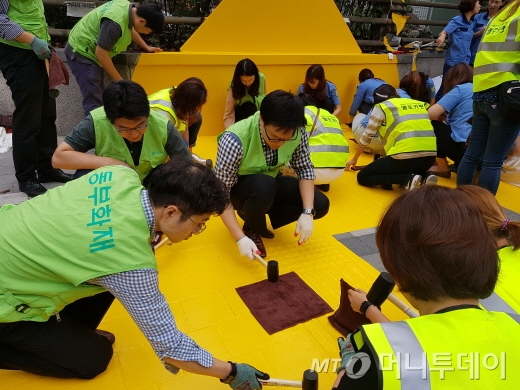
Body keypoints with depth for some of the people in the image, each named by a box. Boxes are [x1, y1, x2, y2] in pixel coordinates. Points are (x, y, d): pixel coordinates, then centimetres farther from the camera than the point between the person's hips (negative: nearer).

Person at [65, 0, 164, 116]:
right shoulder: (115, 23, -34)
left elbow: (130, 28, 19)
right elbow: (101, 53, -29)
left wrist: (147, 47, 24)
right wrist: (119, 80, -21)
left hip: (86, 49, 10)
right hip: (81, 52, -10)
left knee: (99, 94, 16)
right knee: (93, 100, -12)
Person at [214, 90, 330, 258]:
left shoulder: (297, 133, -21)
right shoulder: (235, 140, -34)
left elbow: (304, 168, -10)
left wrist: (307, 212, -23)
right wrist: (241, 238, -35)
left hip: (271, 183, 5)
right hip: (238, 188, -4)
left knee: (320, 204, -12)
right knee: (264, 186, -38)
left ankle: (257, 216, 5)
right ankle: (252, 230, -4)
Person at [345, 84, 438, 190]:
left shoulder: (381, 107, 9)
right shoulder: (420, 104, 22)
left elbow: (366, 136, 13)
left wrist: (354, 159, 28)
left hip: (406, 157, -6)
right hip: (430, 156, 6)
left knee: (362, 177, 10)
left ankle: (407, 180, -7)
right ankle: (424, 178, 6)